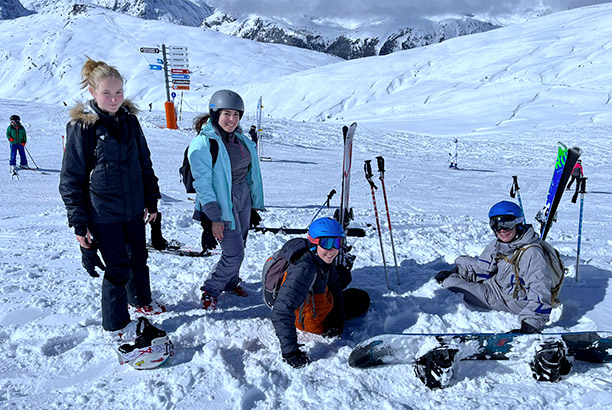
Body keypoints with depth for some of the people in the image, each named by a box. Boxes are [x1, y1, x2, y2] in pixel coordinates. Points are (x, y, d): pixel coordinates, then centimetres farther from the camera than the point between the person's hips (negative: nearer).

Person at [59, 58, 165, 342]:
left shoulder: (129, 119, 2)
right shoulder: (81, 127, -13)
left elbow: (145, 163, 10)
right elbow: (71, 179, -9)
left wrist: (151, 200, 10)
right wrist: (78, 223, -11)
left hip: (134, 207, 5)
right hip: (103, 213, -5)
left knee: (139, 257, 19)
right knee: (118, 266, 3)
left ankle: (141, 300, 45)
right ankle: (116, 324, 24)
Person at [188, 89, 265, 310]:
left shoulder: (240, 138, 4)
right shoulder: (202, 144, -17)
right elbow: (203, 184, -18)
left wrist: (255, 202, 16)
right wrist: (214, 218, -19)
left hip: (243, 197, 7)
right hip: (223, 203, -7)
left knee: (239, 247, 16)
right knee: (234, 254, -4)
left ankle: (230, 283, 40)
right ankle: (210, 290, 19)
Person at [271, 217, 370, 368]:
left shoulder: (322, 259, -15)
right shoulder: (304, 269, -42)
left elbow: (334, 287, 1)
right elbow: (281, 314, -45)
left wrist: (338, 321, -3)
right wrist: (290, 352, -44)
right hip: (313, 321, -6)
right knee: (362, 299, 16)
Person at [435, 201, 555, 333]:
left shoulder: (532, 253, -31)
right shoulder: (497, 244, -5)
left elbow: (540, 292, -34)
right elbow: (483, 269, 9)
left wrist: (529, 325, -42)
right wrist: (453, 272, 2)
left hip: (512, 300, -8)